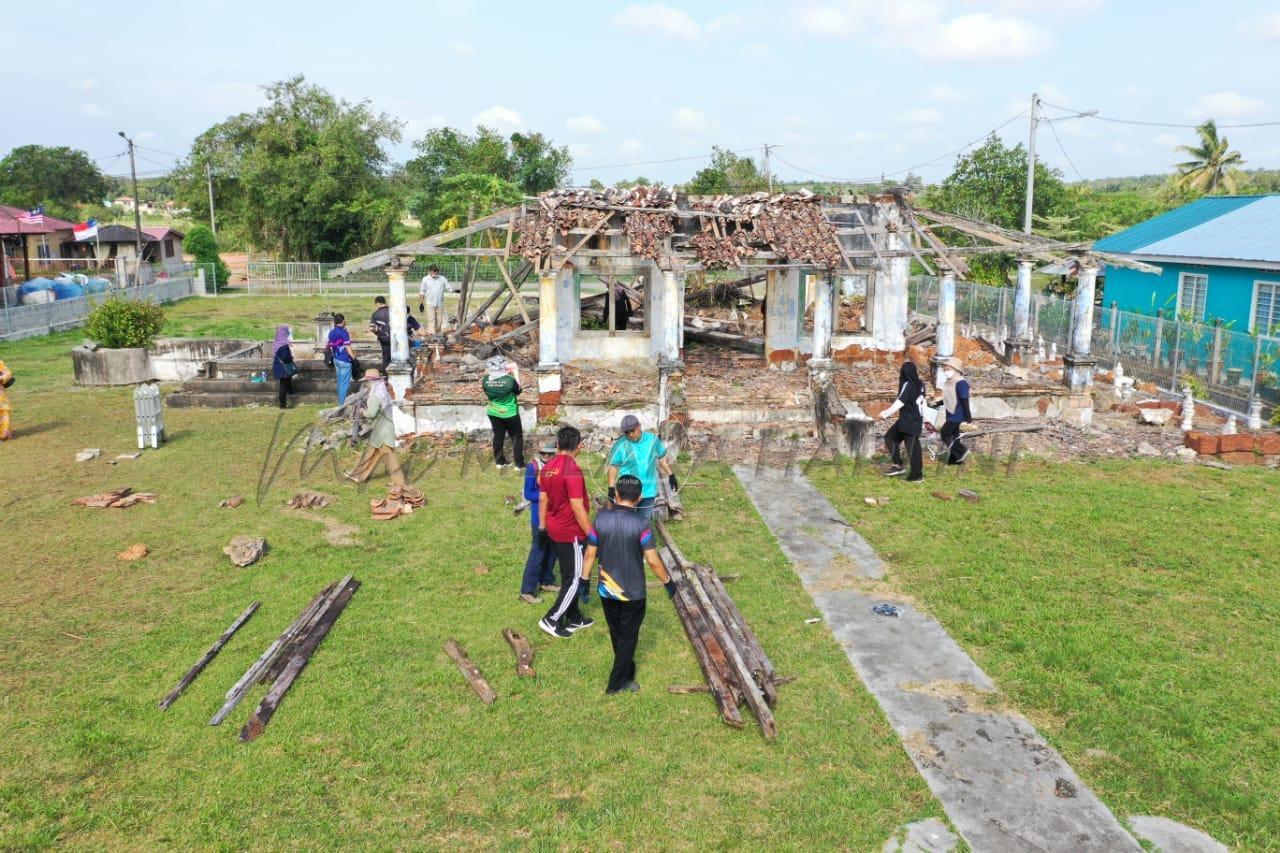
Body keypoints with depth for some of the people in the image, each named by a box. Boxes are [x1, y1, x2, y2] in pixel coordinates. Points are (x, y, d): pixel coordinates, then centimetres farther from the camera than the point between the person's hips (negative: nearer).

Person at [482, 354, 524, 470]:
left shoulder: (486, 380, -15)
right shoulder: (510, 380, -26)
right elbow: (518, 391, -8)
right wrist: (515, 374, -3)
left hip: (494, 413, 4)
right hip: (510, 414, -4)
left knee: (498, 437, 19)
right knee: (517, 437, 11)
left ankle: (499, 461, 29)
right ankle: (519, 463, 14)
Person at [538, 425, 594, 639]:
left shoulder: (548, 467, 3)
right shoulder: (572, 471, -23)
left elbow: (543, 500, 10)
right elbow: (577, 508, -22)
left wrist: (542, 527, 19)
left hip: (554, 530, 9)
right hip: (571, 532, -8)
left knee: (568, 576, 18)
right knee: (575, 578, 3)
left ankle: (573, 618, 28)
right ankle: (551, 620, 5)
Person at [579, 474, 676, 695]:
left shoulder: (601, 518, -10)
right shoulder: (641, 523, -20)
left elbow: (590, 553, -2)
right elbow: (653, 561, -17)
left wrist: (585, 579, 13)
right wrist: (668, 582, -1)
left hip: (606, 590, 4)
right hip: (633, 593, -4)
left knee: (616, 635, 23)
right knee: (628, 637, 14)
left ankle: (626, 673, 40)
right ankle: (616, 683, 21)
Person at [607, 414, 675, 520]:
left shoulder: (653, 439, -4)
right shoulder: (620, 445, -13)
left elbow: (662, 458, 10)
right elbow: (613, 467, -7)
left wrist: (671, 475, 13)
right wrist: (611, 488, -9)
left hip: (649, 490, 3)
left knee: (644, 520, 16)